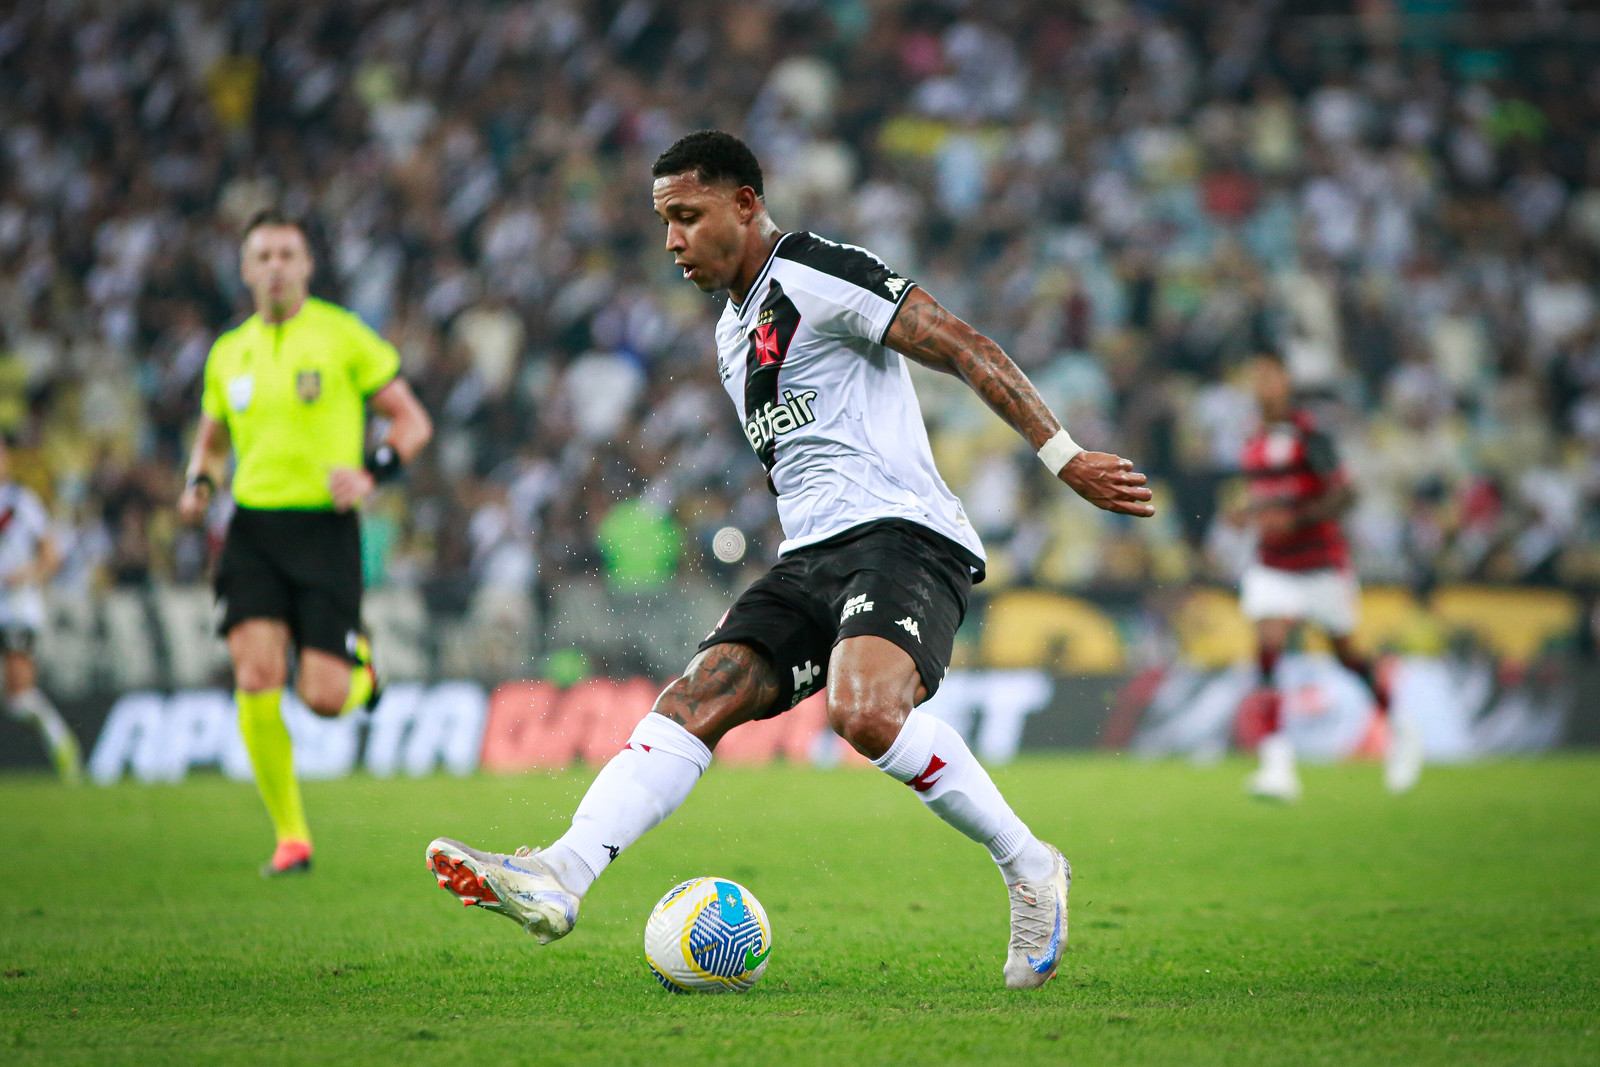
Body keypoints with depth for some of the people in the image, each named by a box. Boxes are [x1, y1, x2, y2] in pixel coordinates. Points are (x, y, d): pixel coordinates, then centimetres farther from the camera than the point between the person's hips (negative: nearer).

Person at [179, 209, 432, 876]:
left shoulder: (342, 335, 0)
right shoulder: (229, 353, 13)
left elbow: (412, 421, 3)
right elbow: (211, 442, 27)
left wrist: (371, 472, -15)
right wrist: (200, 484, 4)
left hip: (325, 527, -3)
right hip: (253, 528, 3)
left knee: (323, 699, -10)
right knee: (255, 680, -14)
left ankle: (359, 665, 30)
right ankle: (290, 837, -4)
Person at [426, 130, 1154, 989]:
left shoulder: (813, 275, -4)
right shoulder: (734, 333, 24)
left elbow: (961, 347, -9)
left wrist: (1063, 456, -14)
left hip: (900, 535, -9)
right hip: (809, 561, 9)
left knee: (864, 710, -33)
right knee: (692, 703, -10)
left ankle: (1029, 870, -17)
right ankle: (559, 878, -23)